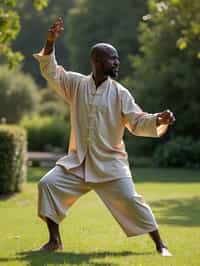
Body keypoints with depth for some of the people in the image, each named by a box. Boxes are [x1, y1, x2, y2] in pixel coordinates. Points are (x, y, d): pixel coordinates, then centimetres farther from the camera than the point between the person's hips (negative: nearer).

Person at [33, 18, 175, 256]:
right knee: (48, 184, -9)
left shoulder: (120, 93, -3)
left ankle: (160, 245, 3)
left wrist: (159, 120, -26)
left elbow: (138, 123, -6)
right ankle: (54, 240, 6)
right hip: (78, 162, 2)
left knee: (129, 200, -12)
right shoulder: (76, 84, 2)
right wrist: (50, 43, -18)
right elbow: (51, 72, -3)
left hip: (110, 163, -2)